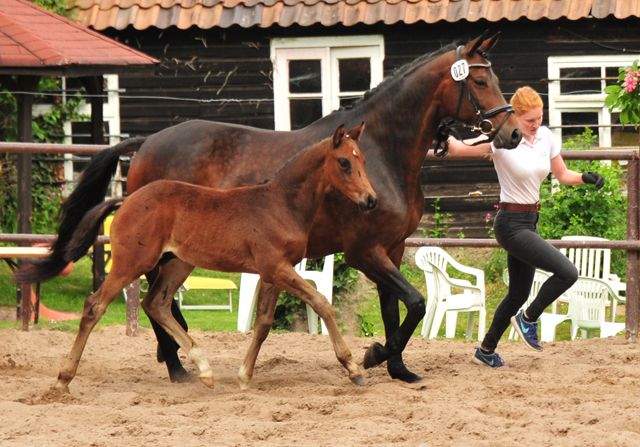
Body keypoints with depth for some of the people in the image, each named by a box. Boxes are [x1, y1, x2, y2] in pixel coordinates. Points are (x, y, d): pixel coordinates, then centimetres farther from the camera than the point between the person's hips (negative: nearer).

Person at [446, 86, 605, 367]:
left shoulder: (546, 137, 4)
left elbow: (562, 175, 13)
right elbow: (457, 149, -15)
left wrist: (585, 178, -4)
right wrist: (448, 136, -35)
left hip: (531, 222, 8)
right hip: (511, 224, -8)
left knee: (519, 293, 16)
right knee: (567, 272, -17)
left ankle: (486, 351, 30)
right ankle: (528, 319, 3)